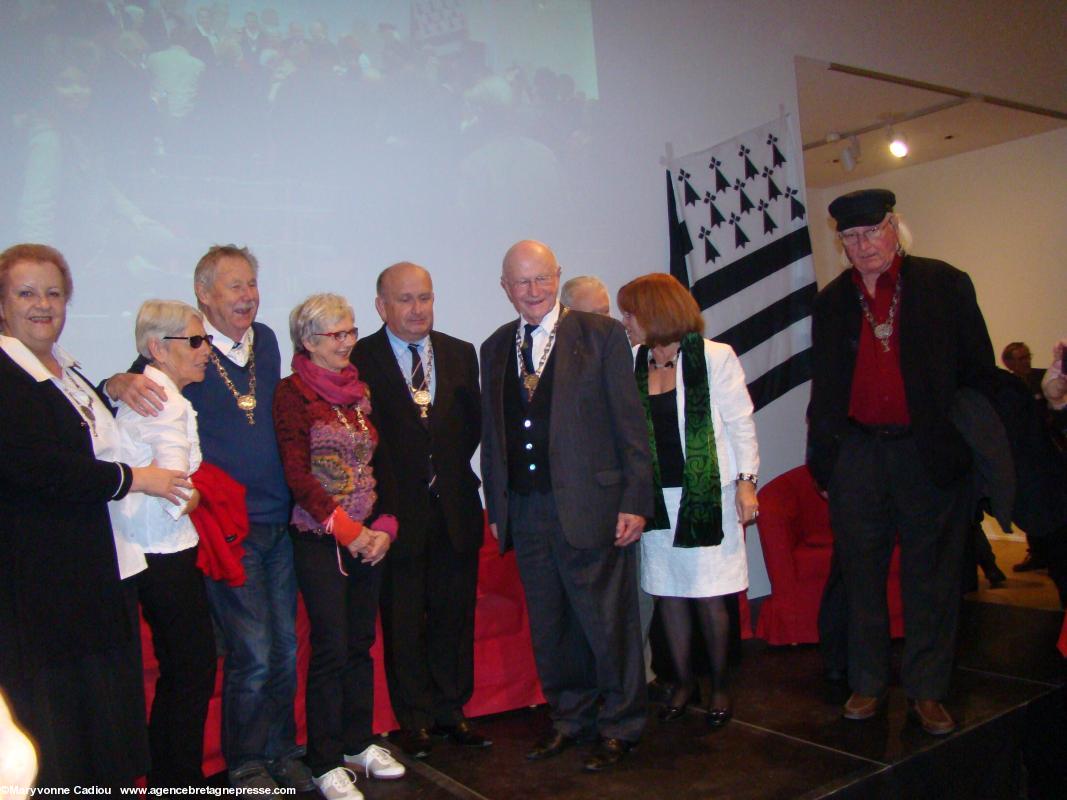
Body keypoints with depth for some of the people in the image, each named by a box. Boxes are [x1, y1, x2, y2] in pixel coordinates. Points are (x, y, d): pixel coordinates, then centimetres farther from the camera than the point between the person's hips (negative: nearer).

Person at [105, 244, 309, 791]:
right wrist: (124, 383, -32)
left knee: (285, 648, 13)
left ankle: (282, 751, 31)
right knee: (252, 654, -1)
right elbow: (131, 384, -9)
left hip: (279, 522, 6)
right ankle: (247, 765, 20)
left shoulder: (265, 341, 8)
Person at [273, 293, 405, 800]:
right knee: (331, 649, -1)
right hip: (320, 539, -5)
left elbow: (379, 463, 12)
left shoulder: (359, 390, 12)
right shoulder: (293, 393, -6)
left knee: (361, 643, 12)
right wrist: (347, 530, -13)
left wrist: (385, 525, 1)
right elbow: (297, 474, -12)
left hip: (370, 538, 6)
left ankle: (358, 742, 28)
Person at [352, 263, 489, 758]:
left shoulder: (460, 354, 9)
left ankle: (451, 710, 27)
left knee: (455, 614, 11)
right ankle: (415, 719, 22)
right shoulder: (359, 359, -5)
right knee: (403, 620, 7)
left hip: (455, 507, 4)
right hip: (398, 510, -3)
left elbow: (473, 421, 12)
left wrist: (450, 467, 1)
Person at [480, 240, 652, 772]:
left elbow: (630, 424, -4)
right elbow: (492, 434, 15)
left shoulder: (602, 334, -2)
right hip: (525, 510, 5)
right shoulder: (495, 348, 12)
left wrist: (635, 502, -9)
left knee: (608, 623, 4)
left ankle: (619, 727, 23)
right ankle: (569, 718, 33)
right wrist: (496, 507, 12)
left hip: (590, 505, -4)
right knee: (549, 629, 14)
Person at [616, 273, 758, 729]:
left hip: (708, 495, -4)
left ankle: (719, 687, 21)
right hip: (658, 499, 4)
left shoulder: (714, 357, -4)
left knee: (709, 598, 1)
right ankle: (682, 682, 27)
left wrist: (746, 481, -9)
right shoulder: (634, 366, 6)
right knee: (668, 594, 9)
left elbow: (740, 421, -3)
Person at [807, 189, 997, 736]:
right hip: (856, 456, 2)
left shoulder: (944, 285, 1)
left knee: (931, 578, 6)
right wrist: (822, 459, 7)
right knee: (860, 576, 9)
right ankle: (867, 684, 23)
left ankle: (927, 691, 19)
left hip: (929, 454, -2)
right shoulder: (832, 302, 8)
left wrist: (973, 441, -5)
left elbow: (978, 371, 1)